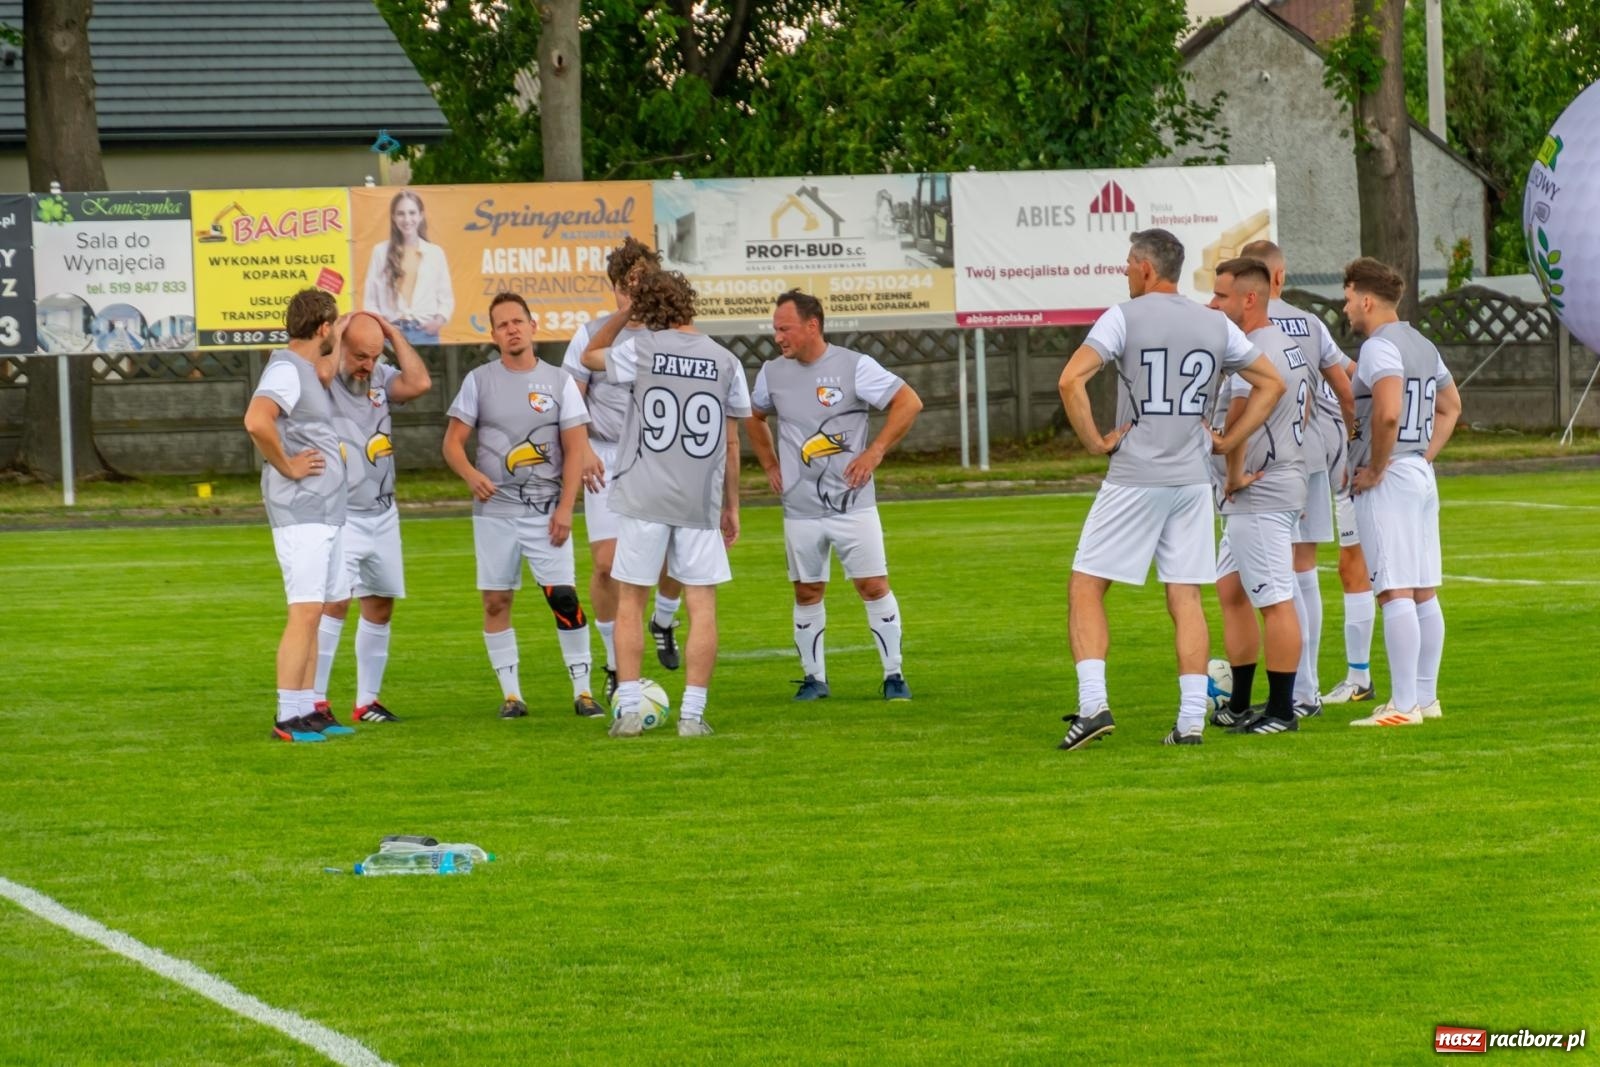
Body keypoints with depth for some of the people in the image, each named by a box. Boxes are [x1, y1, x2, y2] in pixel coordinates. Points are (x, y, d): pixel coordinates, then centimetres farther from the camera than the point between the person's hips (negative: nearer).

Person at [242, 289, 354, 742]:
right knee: (305, 612, -12)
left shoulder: (306, 369, 17)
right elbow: (256, 421, -28)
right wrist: (287, 466, -20)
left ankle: (307, 710, 16)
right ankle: (288, 717, -12)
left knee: (313, 612, 12)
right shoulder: (286, 370, -16)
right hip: (300, 512, -10)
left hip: (325, 513, 10)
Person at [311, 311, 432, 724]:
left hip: (383, 515, 7)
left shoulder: (381, 378, 5)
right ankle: (315, 700, -14)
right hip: (339, 516, -7)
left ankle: (367, 701, 20)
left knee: (381, 605, 10)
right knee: (336, 601, -16)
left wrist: (393, 333, -6)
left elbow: (419, 383, -11)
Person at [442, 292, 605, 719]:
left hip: (546, 511, -1)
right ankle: (511, 694, 9)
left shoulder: (559, 381, 3)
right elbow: (453, 440, 3)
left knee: (564, 598, -8)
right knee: (495, 601, 1)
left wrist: (565, 507, -8)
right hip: (494, 511, 1)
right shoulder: (479, 380, 5)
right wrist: (471, 474, -18)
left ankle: (582, 690, -1)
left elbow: (576, 448, 1)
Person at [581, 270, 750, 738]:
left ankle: (628, 711, 6)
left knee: (630, 600, 9)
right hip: (700, 505, 1)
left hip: (644, 500, -1)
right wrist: (731, 505, 16)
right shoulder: (725, 362, 3)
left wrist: (622, 314, 18)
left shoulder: (642, 351, -3)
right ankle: (692, 713, 1)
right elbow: (731, 442, 8)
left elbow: (590, 357, 17)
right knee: (702, 605, 5)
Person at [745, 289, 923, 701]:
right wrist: (770, 466, 13)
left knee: (874, 586, -3)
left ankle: (893, 674, 6)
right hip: (800, 509, 3)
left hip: (853, 504, -3)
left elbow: (909, 403, -7)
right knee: (807, 592, 7)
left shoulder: (854, 366, -9)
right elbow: (754, 417, 24)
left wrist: (874, 453, -10)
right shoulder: (772, 373, 4)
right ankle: (813, 678, 19)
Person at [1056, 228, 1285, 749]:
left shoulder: (1125, 317, -6)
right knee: (1186, 599, 7)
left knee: (1086, 587, 4)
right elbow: (1271, 383, 15)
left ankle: (1093, 703, -10)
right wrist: (1227, 441, 13)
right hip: (1192, 480, 4)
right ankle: (1191, 720, 2)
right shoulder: (1216, 325, 9)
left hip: (1133, 479, -4)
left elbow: (1071, 380, -18)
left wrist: (1095, 442, -8)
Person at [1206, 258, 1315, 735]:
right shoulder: (1291, 347, 15)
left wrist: (1235, 475, -19)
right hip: (1287, 482, 11)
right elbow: (1304, 409, 27)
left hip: (1258, 495, -11)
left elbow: (1240, 418, -32)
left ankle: (1282, 710, -1)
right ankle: (1240, 705, 22)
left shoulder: (1253, 353, -19)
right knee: (1231, 589, 17)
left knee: (1275, 601, -5)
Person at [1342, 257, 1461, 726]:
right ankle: (1426, 696, 17)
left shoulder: (1379, 346, -14)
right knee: (1423, 592, 12)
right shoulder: (1422, 346, 15)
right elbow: (1451, 407, 26)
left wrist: (1375, 469, -17)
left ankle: (1403, 705, -11)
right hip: (1423, 477, 10)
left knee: (1395, 593, -9)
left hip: (1388, 481, -10)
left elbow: (1388, 412, -28)